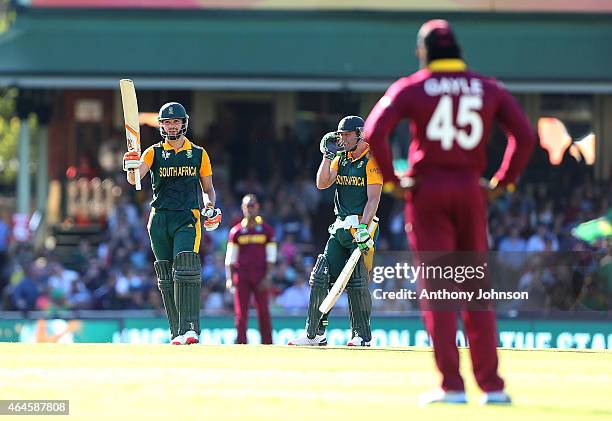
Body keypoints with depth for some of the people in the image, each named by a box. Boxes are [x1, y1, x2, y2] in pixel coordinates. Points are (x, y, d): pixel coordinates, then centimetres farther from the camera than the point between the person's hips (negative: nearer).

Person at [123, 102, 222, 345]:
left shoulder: (199, 154, 10)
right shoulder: (154, 153, 8)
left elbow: (208, 189, 17)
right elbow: (134, 179, -9)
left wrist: (211, 208, -3)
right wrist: (132, 168, -32)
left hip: (188, 218, -2)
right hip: (160, 220, 2)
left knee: (185, 270, -20)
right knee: (166, 277, 3)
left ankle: (189, 328, -27)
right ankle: (177, 332, 8)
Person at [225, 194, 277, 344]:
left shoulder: (267, 230, 6)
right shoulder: (236, 231, 8)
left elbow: (270, 257, 4)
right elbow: (230, 258, 8)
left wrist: (267, 277, -7)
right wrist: (229, 278, -2)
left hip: (260, 276, -1)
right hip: (241, 275, 1)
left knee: (264, 312, -2)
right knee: (241, 313, -2)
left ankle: (267, 344, 1)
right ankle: (241, 343, -2)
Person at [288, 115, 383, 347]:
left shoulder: (371, 161, -6)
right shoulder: (340, 159, 15)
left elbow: (373, 199, -13)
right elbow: (322, 183, 4)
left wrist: (363, 228, -21)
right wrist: (327, 155, -3)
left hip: (362, 225, -7)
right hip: (340, 227, 7)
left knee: (356, 283, -9)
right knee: (321, 277, 1)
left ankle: (362, 336, 1)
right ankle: (315, 334, 4)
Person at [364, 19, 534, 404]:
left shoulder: (410, 88, -2)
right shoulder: (489, 88, 6)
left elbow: (374, 132, -14)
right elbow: (525, 135, -1)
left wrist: (391, 180, -5)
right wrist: (503, 182, 4)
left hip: (426, 190, -2)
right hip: (472, 191, 2)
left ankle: (452, 386, -8)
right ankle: (491, 386, 7)